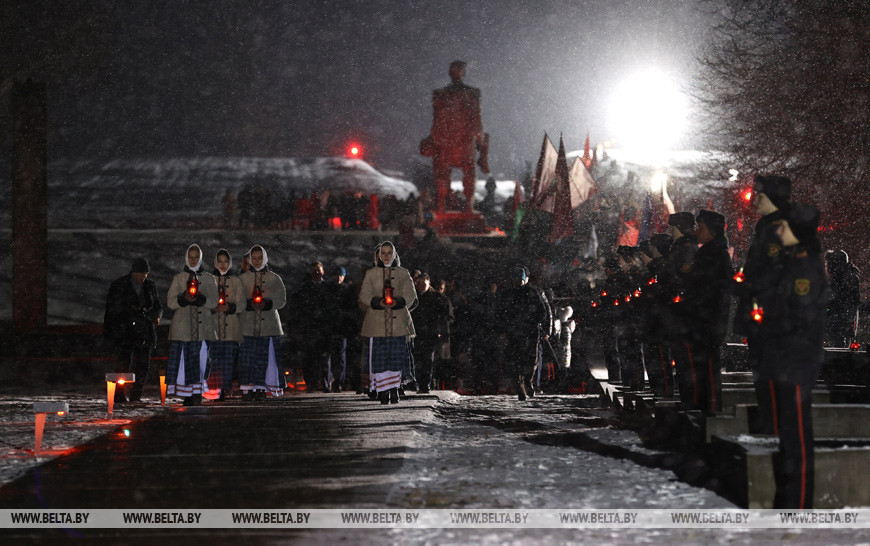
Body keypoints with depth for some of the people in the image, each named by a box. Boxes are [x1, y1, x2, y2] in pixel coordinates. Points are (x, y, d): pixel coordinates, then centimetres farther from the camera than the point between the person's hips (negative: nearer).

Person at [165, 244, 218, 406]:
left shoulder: (209, 279, 13)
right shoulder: (178, 278, 14)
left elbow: (214, 301, 4)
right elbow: (170, 302, 6)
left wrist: (200, 299, -14)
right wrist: (183, 299, -13)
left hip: (203, 326, 0)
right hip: (182, 326, 0)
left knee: (200, 359, -10)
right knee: (183, 359, -8)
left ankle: (197, 395, -10)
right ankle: (186, 396, -4)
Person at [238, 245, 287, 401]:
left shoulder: (274, 278, 11)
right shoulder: (243, 278, 12)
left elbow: (281, 299, 3)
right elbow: (238, 300, 2)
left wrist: (267, 304, -15)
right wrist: (250, 304, -17)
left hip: (269, 323, 0)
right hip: (248, 324, 0)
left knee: (266, 357, -5)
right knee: (248, 357, -6)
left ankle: (261, 388, 1)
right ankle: (248, 389, -3)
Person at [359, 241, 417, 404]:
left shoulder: (403, 273, 11)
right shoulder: (371, 274, 11)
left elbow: (410, 295, 2)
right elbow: (364, 295, 2)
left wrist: (397, 302, -18)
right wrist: (379, 302, -17)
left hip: (398, 321, 0)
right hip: (377, 321, 0)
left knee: (397, 354, -4)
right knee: (379, 354, -6)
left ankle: (394, 389, 4)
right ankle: (383, 391, -2)